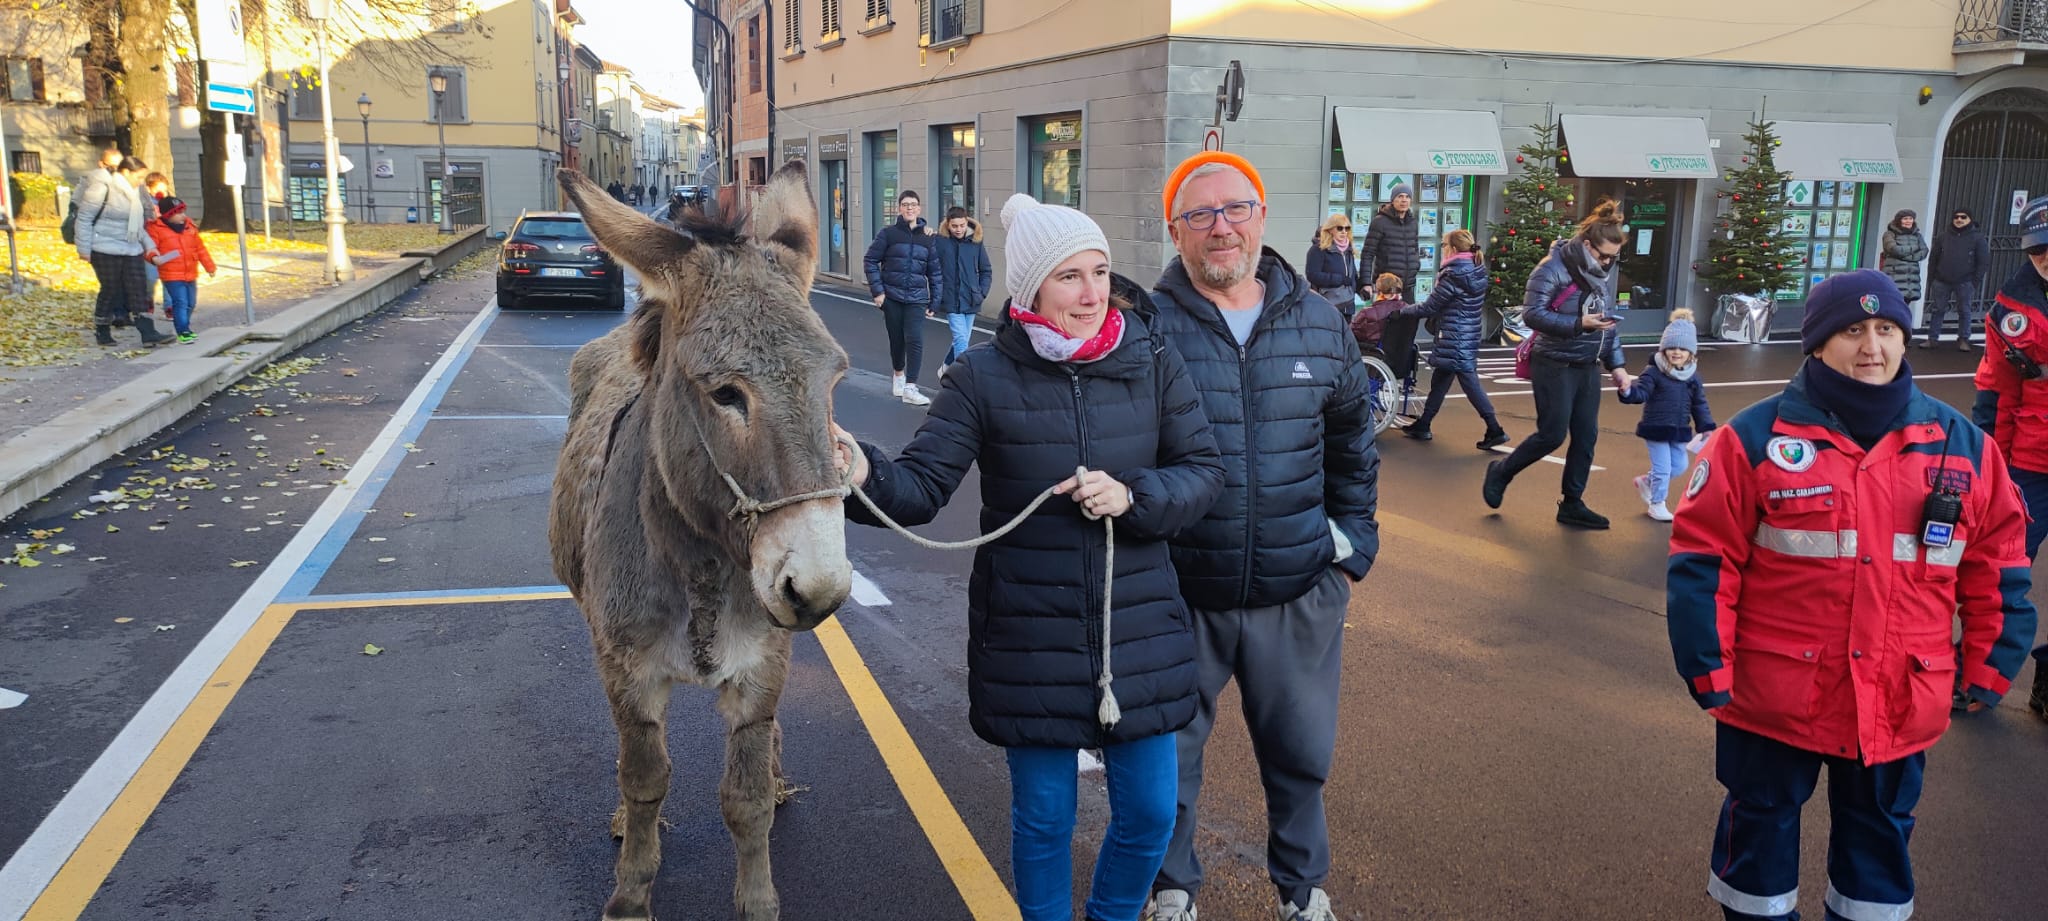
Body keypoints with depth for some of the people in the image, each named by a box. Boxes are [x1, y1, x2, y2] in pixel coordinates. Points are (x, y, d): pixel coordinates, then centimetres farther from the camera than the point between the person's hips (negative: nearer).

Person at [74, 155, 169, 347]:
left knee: (139, 288, 0)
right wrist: (84, 248, -14)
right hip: (106, 249, -7)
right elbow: (84, 218, -12)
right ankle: (102, 332, 15)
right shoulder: (103, 187, -12)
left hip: (131, 249, 7)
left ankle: (148, 333, -4)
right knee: (110, 290, -1)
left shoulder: (133, 191, 13)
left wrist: (149, 246, 16)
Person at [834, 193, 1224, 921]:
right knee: (1043, 818, 13)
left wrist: (1133, 496, -19)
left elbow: (1203, 471, 0)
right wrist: (865, 478, -35)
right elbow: (922, 485, -13)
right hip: (1028, 639, -2)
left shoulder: (1153, 364, -3)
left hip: (1140, 633, 3)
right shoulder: (983, 377, -9)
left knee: (1150, 813, 14)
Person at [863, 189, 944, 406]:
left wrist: (934, 302, 5)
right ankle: (899, 375, 36)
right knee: (896, 339, 10)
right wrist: (877, 290, -7)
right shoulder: (888, 233, -2)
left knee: (914, 339, -13)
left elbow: (935, 271, 8)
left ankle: (910, 388, -11)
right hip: (892, 296, 0)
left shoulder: (927, 238, 4)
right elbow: (871, 260, -1)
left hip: (916, 298, 1)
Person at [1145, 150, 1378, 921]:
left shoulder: (1321, 324, 2)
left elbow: (1352, 446, 14)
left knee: (1302, 756, 18)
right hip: (1179, 596, -3)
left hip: (1299, 595, 3)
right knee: (1170, 757, 14)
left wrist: (1352, 546, 12)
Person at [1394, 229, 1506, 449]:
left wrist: (1402, 311, 3)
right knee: (1439, 381, 15)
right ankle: (1422, 425, 22)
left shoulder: (1453, 276, -17)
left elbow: (1429, 307, -12)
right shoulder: (1478, 273, 9)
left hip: (1453, 340, -9)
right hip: (1469, 337, 9)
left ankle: (1494, 428, -5)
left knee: (1469, 383, -6)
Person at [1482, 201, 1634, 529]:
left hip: (1588, 367, 7)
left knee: (1586, 436, 6)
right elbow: (1532, 313, -20)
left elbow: (1608, 320, 15)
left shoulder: (1605, 272, 7)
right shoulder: (1553, 268, -15)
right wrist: (1579, 324, -27)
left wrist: (1616, 364, 10)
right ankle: (1500, 472, 19)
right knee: (1552, 434, -5)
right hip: (1555, 365, -7)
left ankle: (1572, 504, 17)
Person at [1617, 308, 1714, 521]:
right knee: (1662, 467, 0)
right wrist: (1628, 391, -42)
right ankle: (1656, 504, 18)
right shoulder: (1654, 373, -11)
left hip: (1679, 431, 6)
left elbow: (1699, 405, 9)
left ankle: (1646, 481, 34)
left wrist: (1706, 428, 2)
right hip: (1656, 429, -6)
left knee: (1679, 465, 12)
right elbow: (1641, 392, -20)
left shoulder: (1693, 377, 5)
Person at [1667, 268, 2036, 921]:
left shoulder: (1962, 445, 1)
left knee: (1879, 836, 20)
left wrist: (1990, 665, 7)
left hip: (1899, 705, 3)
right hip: (1773, 697, -3)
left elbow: (1997, 568, 9)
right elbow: (1702, 558, -10)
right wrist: (1708, 668, -11)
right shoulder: (1756, 438, -11)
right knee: (1760, 825, 15)